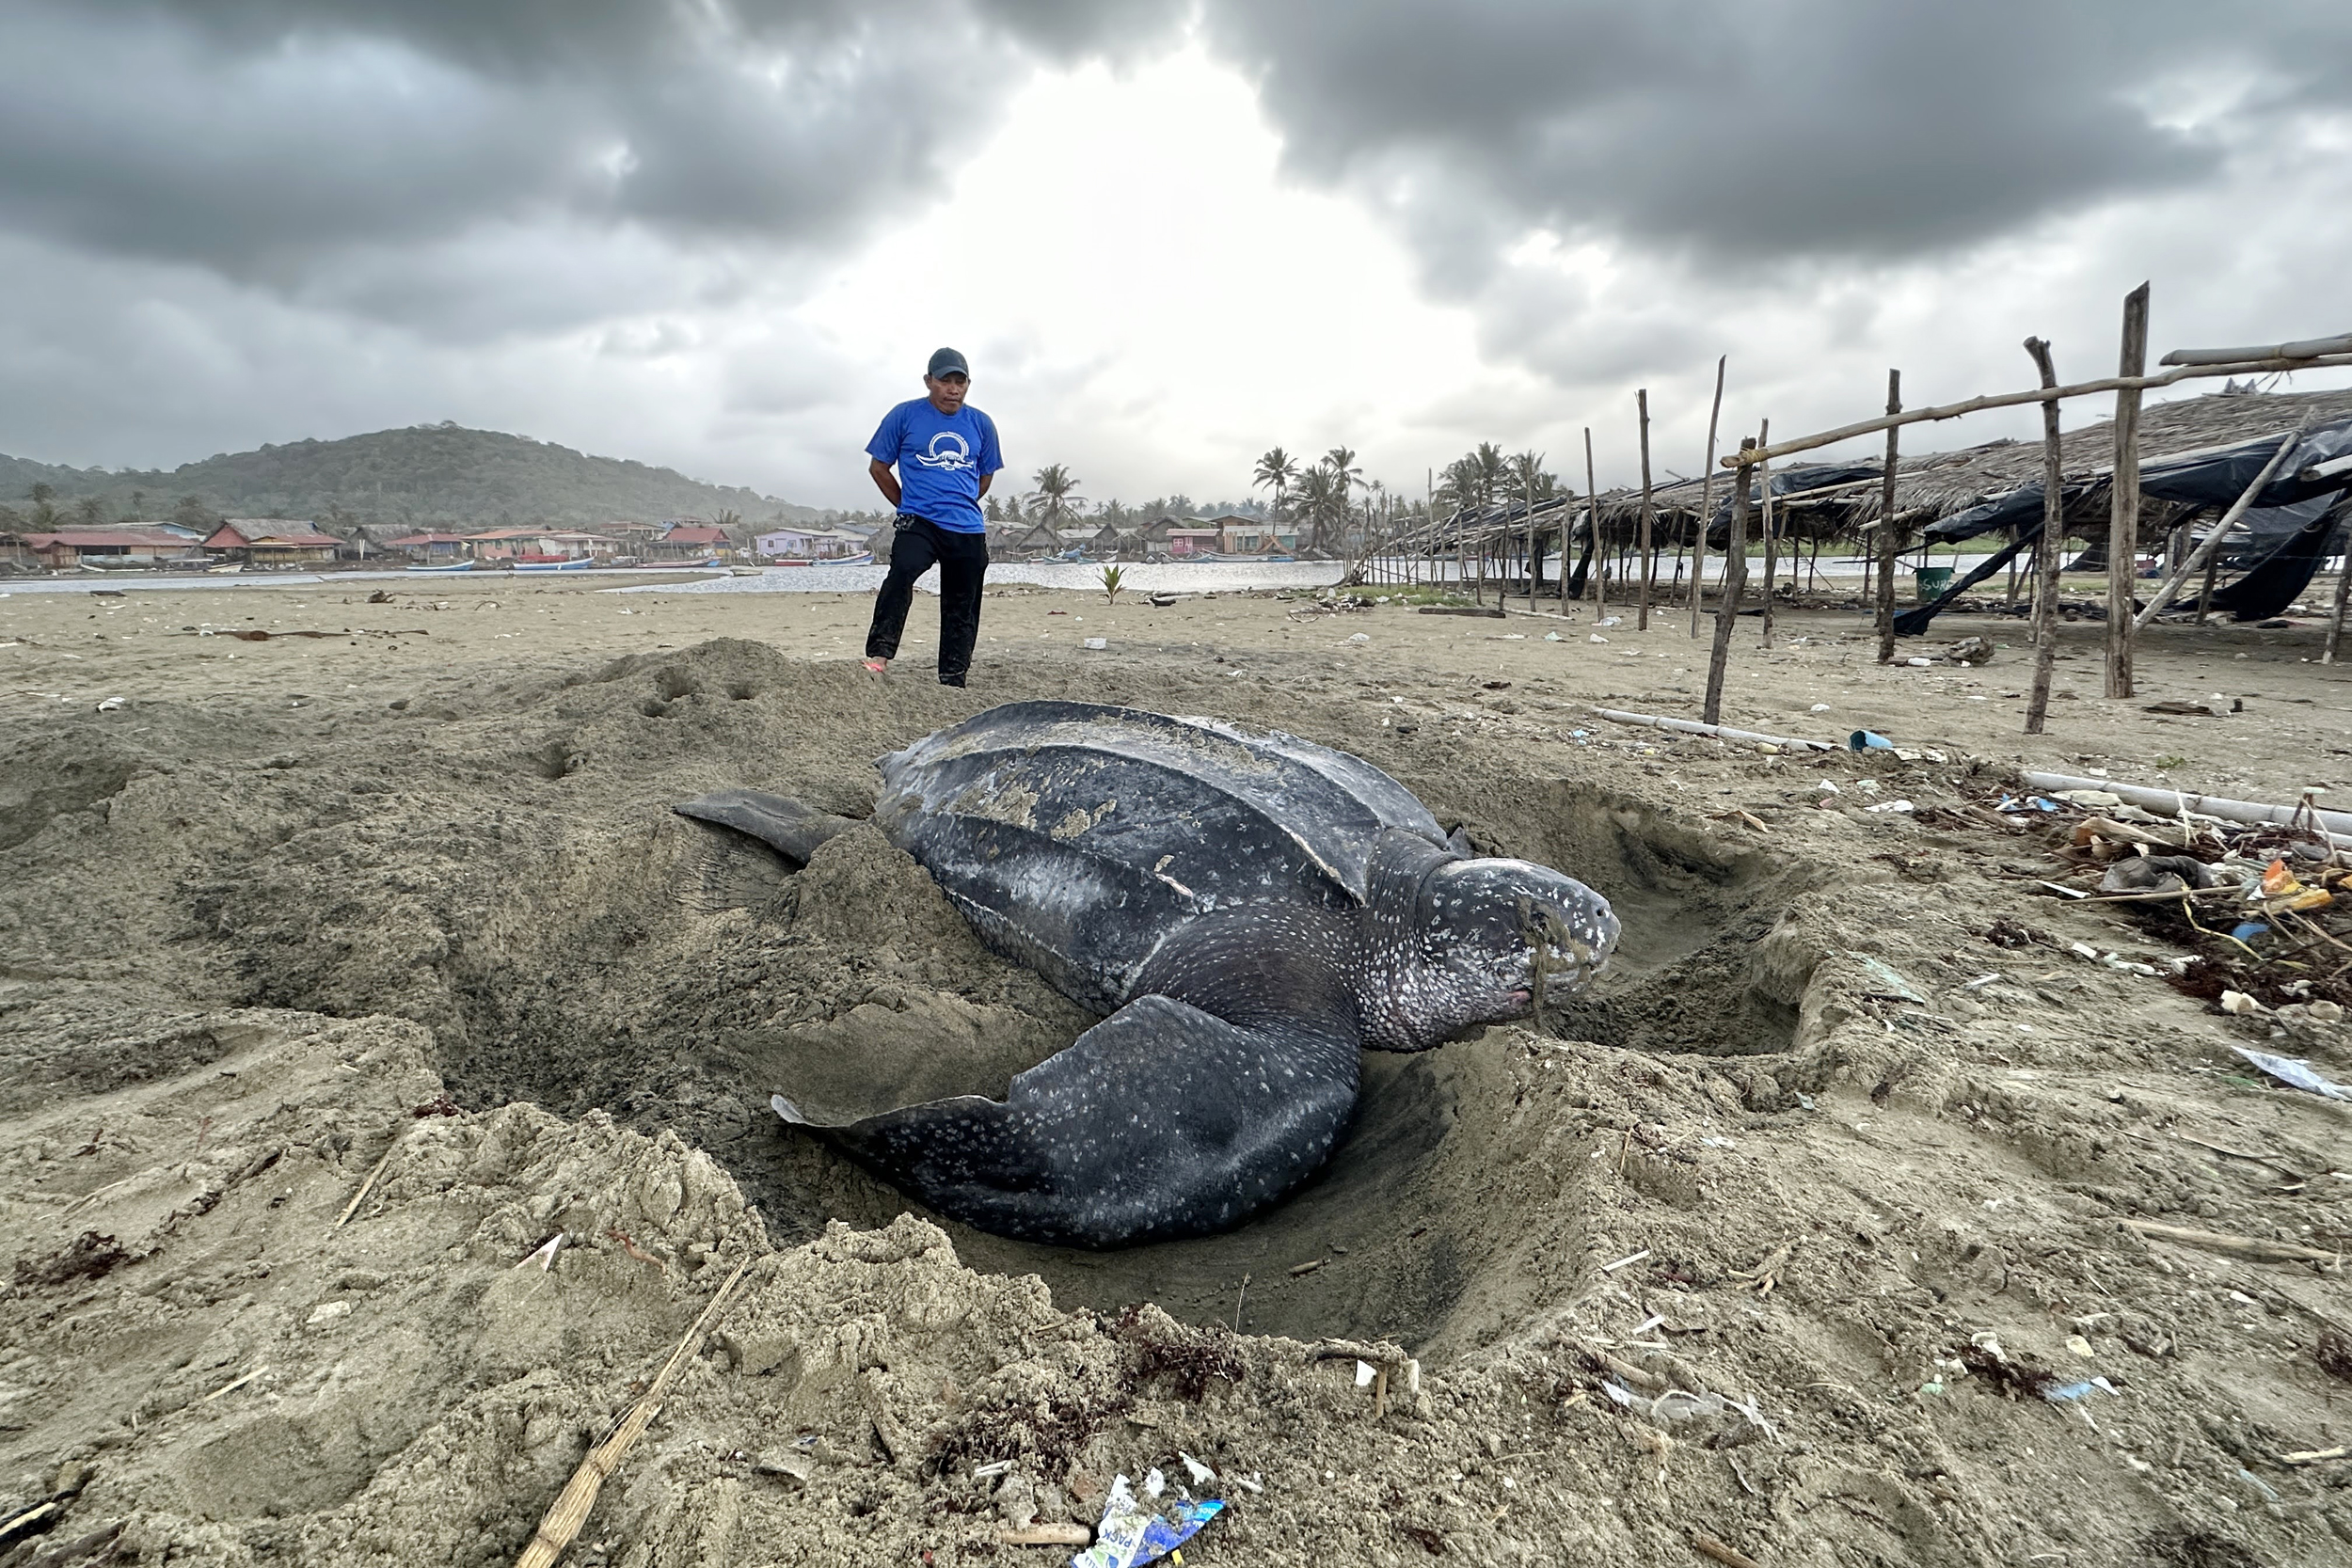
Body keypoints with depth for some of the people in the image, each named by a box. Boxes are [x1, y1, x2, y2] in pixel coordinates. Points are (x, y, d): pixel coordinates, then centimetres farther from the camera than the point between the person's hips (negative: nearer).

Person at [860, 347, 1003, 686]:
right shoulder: (904, 416, 1)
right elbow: (879, 467, 8)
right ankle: (879, 654, -32)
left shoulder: (981, 424, 9)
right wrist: (908, 505, 10)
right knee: (902, 572, -31)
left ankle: (953, 681, 14)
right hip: (918, 523, -3)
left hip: (968, 530, 3)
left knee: (962, 608, 5)